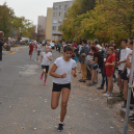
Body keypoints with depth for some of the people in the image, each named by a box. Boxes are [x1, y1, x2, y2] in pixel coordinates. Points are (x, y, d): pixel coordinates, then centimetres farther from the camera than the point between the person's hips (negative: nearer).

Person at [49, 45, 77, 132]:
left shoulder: (73, 62, -5)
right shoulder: (58, 60, -15)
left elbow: (75, 74, 8)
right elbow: (51, 72, -14)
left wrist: (74, 73, -16)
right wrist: (60, 76, -30)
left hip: (67, 84, 1)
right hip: (57, 84, -1)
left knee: (64, 104, -13)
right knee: (54, 106, -5)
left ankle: (61, 123, 9)